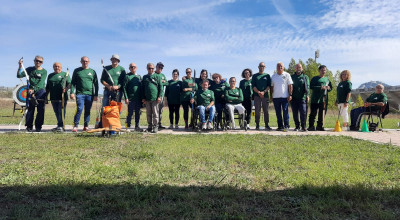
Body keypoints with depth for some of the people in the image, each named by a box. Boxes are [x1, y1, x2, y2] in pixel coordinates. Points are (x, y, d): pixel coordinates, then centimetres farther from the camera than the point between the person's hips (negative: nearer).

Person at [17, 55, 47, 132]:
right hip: (31, 91, 2)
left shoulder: (44, 71, 2)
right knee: (30, 108, -1)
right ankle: (29, 126, 4)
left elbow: (41, 83, -9)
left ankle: (38, 126, 4)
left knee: (41, 109, -3)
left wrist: (34, 89, -22)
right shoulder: (30, 69, 11)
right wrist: (20, 67, -8)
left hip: (40, 91, -1)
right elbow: (19, 75, 8)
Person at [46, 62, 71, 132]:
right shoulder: (50, 75, 20)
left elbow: (69, 83, -2)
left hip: (62, 97, -5)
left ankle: (61, 126, -8)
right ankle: (59, 125, 15)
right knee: (56, 112, 8)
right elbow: (47, 86, 24)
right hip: (53, 97, 5)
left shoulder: (65, 74, 6)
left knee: (61, 111, -8)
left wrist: (66, 89, -21)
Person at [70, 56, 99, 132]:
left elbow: (96, 84, 12)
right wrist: (72, 92, -3)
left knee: (88, 111, 5)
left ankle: (86, 126, 14)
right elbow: (73, 82, 8)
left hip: (90, 94, 2)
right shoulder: (77, 71, 10)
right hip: (80, 93, -2)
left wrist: (96, 95, 5)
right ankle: (75, 126, -5)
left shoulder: (92, 71, 12)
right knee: (79, 109, -12)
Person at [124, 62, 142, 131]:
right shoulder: (127, 76, -1)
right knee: (130, 113, -1)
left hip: (138, 99, 4)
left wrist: (142, 97, 10)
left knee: (138, 113, 8)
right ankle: (128, 127, 7)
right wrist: (126, 98, -12)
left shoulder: (139, 76, 13)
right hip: (130, 99, -4)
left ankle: (137, 126, 16)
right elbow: (124, 87, -5)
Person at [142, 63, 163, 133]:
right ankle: (150, 126, 19)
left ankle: (155, 126, 4)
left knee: (155, 113, -2)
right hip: (147, 99, 4)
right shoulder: (145, 77, 14)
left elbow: (160, 87, 1)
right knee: (148, 113, 10)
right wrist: (143, 98, 8)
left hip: (155, 98, -4)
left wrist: (159, 96, -8)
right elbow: (142, 88, 15)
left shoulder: (157, 77, 4)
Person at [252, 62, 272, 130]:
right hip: (257, 95, 0)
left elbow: (269, 85, 4)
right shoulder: (255, 76, 11)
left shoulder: (267, 75, 12)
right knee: (257, 111, -1)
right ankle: (257, 125, 4)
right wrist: (259, 92, -12)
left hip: (265, 95, 1)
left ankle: (266, 125, 6)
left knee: (266, 110, 0)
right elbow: (253, 86, 3)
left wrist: (264, 92, -11)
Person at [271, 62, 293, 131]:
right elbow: (271, 86, 16)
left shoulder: (287, 75, 3)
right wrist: (271, 95, 10)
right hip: (275, 97, 4)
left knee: (285, 112, -6)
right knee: (278, 112, 6)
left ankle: (286, 126, 0)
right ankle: (280, 126, 13)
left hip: (284, 97, -4)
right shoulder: (273, 76, 14)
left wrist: (290, 95, -9)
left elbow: (290, 85, -1)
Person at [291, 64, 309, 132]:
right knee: (295, 113, 3)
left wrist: (307, 95, -12)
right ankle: (297, 126, 12)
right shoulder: (292, 77, 16)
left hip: (302, 98, -2)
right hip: (294, 98, 2)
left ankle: (303, 127, 0)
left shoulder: (305, 77, 12)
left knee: (303, 112, -9)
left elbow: (307, 86, 2)